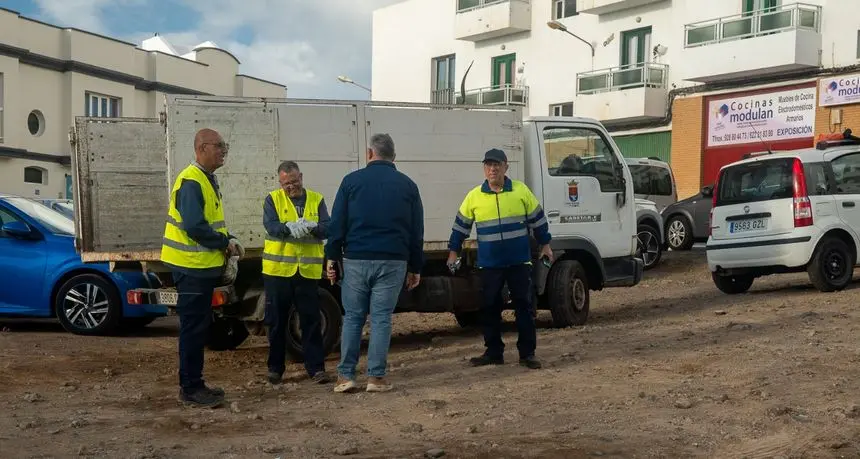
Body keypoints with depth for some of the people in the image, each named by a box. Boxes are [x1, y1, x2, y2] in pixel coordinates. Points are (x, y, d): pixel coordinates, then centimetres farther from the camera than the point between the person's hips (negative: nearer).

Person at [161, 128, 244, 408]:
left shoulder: (208, 180, 15)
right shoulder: (191, 182, -18)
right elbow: (195, 227, -26)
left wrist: (228, 241, 5)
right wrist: (226, 243, -15)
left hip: (204, 266, 10)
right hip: (192, 267, -10)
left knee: (200, 326, 15)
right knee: (194, 327, -4)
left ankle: (194, 384, 23)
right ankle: (190, 389, 3)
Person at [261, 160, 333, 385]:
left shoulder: (316, 200, 8)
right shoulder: (273, 199, 3)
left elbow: (327, 228, -2)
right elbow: (271, 226, -13)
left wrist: (311, 227, -24)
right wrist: (290, 228, -32)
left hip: (308, 271, 1)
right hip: (277, 270, -1)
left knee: (311, 321, 2)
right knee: (277, 322, 8)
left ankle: (316, 368, 7)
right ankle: (275, 368, 20)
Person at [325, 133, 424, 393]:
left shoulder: (352, 181, 3)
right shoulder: (407, 185, 8)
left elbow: (337, 223, 0)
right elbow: (417, 231, 9)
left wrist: (332, 256, 6)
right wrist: (415, 267, 14)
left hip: (356, 260, 0)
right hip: (392, 262, 0)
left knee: (352, 318, 8)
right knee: (381, 318, 4)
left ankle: (346, 375, 7)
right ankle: (376, 377, 3)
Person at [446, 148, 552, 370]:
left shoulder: (521, 191, 0)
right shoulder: (474, 196, 2)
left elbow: (537, 219, 9)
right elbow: (461, 225, 10)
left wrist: (545, 245, 11)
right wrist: (453, 252, 11)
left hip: (519, 262, -1)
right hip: (489, 265, 1)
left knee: (524, 306, 1)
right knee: (490, 309, 6)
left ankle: (527, 353, 8)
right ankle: (494, 352, 18)